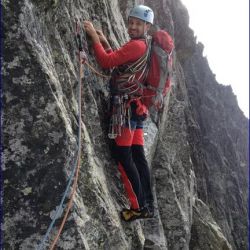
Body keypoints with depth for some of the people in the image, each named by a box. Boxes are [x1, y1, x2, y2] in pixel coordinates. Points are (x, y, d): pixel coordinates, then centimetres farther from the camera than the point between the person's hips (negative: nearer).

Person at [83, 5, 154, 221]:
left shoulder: (136, 45, -10)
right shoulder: (143, 46, 21)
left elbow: (107, 62, -18)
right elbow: (118, 63, 27)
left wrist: (94, 36, -9)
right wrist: (105, 42, 19)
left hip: (128, 106, -10)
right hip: (136, 106, 10)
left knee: (123, 156, -9)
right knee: (137, 155, 9)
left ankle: (139, 206, -5)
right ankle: (148, 205, 13)